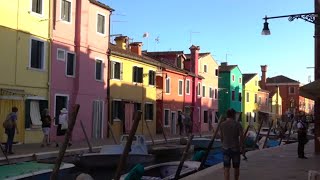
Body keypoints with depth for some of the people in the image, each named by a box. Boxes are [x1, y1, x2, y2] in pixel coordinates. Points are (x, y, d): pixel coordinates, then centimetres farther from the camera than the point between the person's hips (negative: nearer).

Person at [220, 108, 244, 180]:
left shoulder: (222, 124, 2)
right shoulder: (237, 124, -6)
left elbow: (221, 137, 9)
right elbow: (241, 136, -11)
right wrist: (241, 147, -2)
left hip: (226, 148, 1)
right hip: (235, 148, -1)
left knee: (226, 168, -2)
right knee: (236, 167, 17)